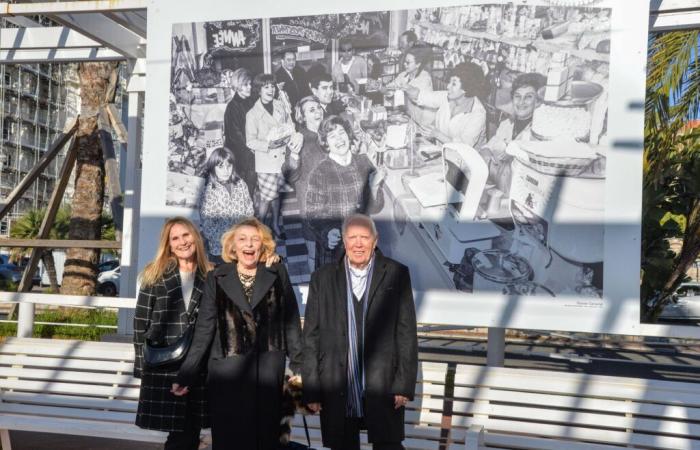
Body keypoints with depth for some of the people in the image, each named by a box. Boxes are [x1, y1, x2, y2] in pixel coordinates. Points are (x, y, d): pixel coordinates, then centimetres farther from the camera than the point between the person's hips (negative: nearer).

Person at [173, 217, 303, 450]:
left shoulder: (278, 274, 4)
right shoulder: (217, 278, 4)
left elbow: (291, 322, 5)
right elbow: (204, 328, 3)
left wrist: (299, 366, 2)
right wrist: (186, 374, -1)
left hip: (269, 370, 0)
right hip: (227, 370, 0)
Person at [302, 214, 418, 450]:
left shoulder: (396, 274, -1)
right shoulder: (322, 278, 3)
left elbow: (407, 333, 0)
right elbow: (311, 337, 4)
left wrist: (405, 384, -5)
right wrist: (311, 389, 1)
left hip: (384, 389, -1)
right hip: (337, 391, 1)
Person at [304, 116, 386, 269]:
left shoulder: (363, 162, -3)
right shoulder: (319, 173, -13)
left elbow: (374, 208, -2)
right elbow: (313, 217, -11)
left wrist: (374, 187, -20)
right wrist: (327, 232, -30)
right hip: (333, 250, -3)